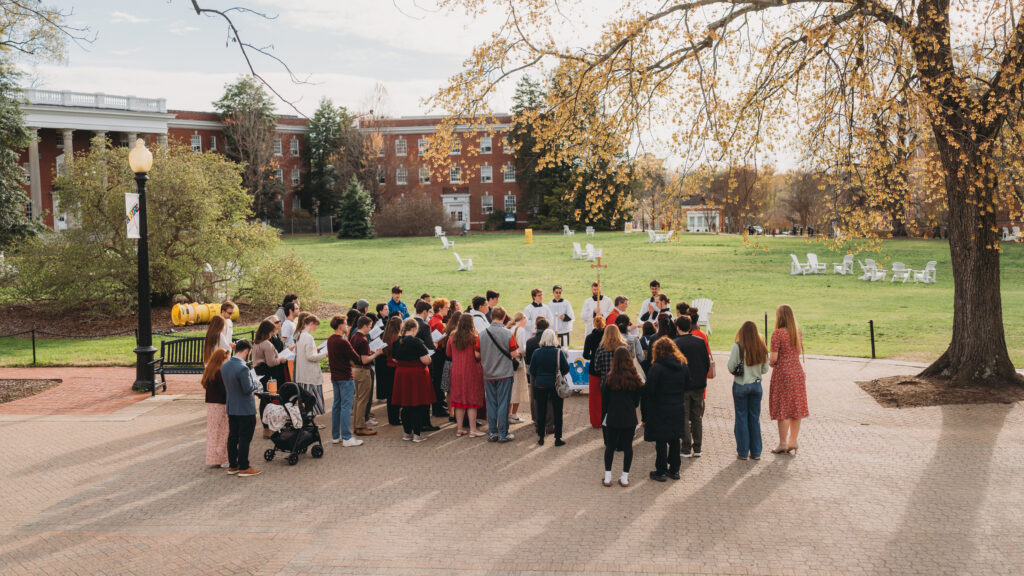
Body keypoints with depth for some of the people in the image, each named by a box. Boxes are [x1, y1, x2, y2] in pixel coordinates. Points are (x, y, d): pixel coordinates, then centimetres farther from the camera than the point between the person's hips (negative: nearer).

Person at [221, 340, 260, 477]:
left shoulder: (224, 366, 3)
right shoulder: (242, 368, -24)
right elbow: (248, 389, -22)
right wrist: (256, 385, -3)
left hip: (231, 408, 8)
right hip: (245, 409, -8)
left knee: (233, 436, 15)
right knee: (245, 438, 1)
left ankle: (232, 465, 23)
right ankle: (244, 467, 6)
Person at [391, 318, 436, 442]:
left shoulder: (396, 342, 3)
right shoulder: (416, 342, -16)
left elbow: (395, 360, 13)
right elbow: (426, 361, -19)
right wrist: (427, 355, 1)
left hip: (402, 375, 6)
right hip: (417, 376, -6)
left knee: (406, 406, 14)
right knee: (418, 406, 2)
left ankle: (407, 432, 19)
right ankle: (417, 434, 3)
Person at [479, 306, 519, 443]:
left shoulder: (483, 334, -3)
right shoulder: (507, 333, -12)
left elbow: (478, 355, 4)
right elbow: (514, 354, -10)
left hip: (488, 374, 3)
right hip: (504, 374, -3)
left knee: (491, 403, 10)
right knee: (503, 403, 2)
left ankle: (492, 432, 16)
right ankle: (503, 434, 6)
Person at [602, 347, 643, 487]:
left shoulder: (610, 378, -9)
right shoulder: (635, 378, -5)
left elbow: (604, 399, -2)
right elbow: (638, 398, 4)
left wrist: (603, 417, 8)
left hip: (613, 418, -1)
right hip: (630, 418, 1)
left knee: (610, 446, 9)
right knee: (628, 446, 9)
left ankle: (607, 477, 13)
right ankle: (625, 478, 12)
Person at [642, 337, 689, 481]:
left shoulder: (657, 367, -15)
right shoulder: (683, 367, 2)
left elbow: (648, 391, -15)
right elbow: (686, 385, 9)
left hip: (660, 411, -5)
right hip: (677, 410, 5)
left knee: (661, 442, 3)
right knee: (674, 440, 14)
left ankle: (661, 472, 8)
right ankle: (674, 470, 22)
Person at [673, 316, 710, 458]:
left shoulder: (675, 343, -10)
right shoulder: (700, 341, 3)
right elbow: (708, 362, 5)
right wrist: (702, 378, 15)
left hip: (683, 386, -4)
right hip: (699, 386, 4)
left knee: (684, 418, 3)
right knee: (697, 417, 12)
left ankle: (686, 449, 3)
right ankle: (697, 448, 15)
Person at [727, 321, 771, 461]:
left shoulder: (738, 346, -13)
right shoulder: (762, 347, -3)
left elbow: (731, 367, -13)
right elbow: (765, 369, 3)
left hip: (740, 385, -3)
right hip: (756, 385, 3)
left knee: (741, 418, 6)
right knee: (755, 418, 11)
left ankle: (743, 452, 10)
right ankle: (756, 452, 16)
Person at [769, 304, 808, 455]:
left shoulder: (778, 333, -16)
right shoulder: (797, 332, 5)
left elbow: (774, 359, -17)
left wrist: (770, 363, 3)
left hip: (782, 374, -7)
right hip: (797, 371, 7)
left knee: (782, 409, 1)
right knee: (796, 408, 12)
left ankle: (783, 444, 6)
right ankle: (793, 442, 19)